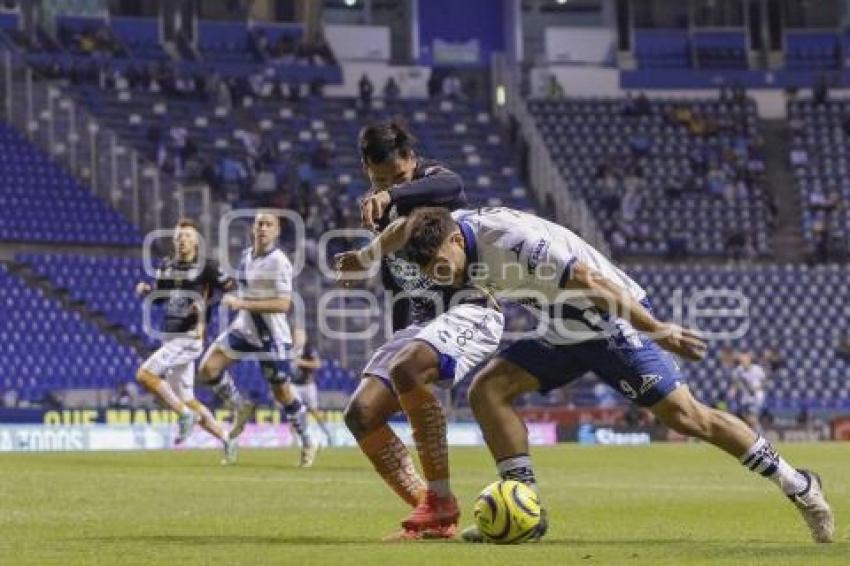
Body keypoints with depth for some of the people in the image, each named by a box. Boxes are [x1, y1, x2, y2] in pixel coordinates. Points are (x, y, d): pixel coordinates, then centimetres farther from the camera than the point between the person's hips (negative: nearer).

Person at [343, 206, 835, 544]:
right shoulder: (449, 228, -6)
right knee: (488, 389, -6)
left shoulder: (512, 240, -31)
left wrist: (657, 331, -25)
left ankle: (798, 485, 1)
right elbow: (406, 227, 17)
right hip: (565, 334, 8)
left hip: (615, 322, -8)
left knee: (686, 416, -12)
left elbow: (591, 283, -28)